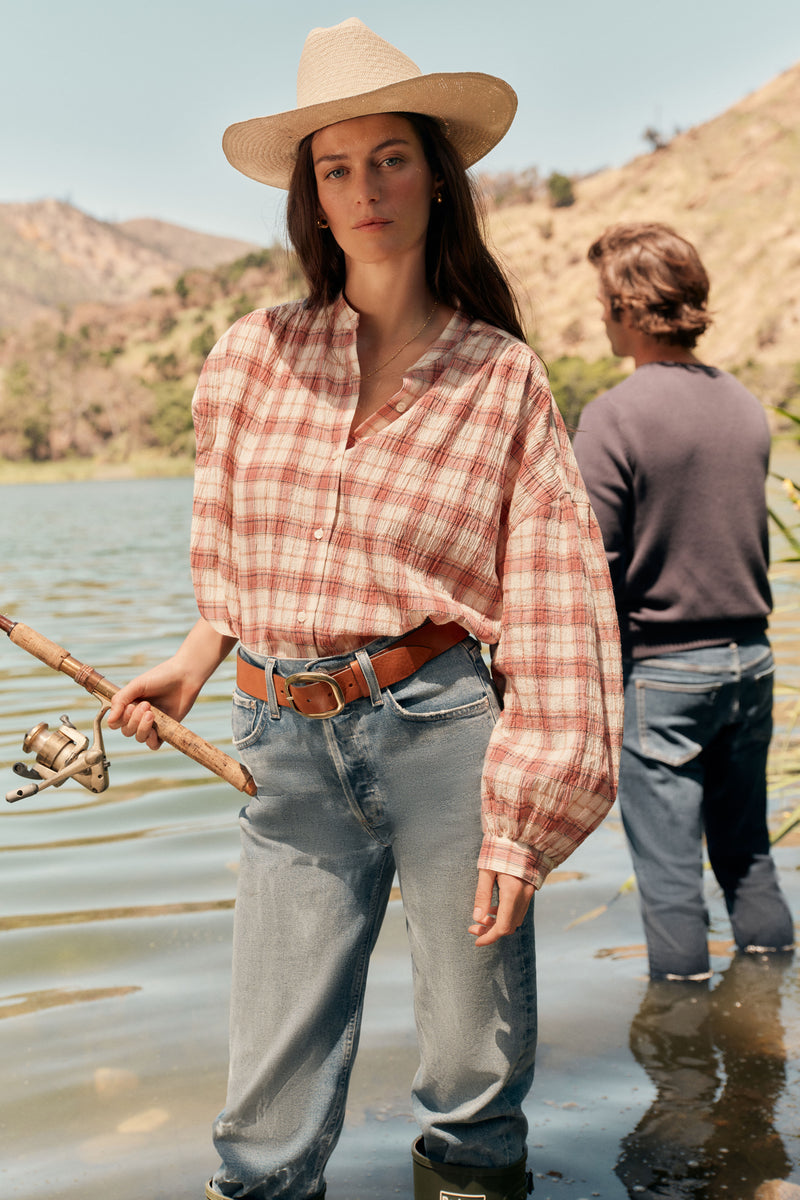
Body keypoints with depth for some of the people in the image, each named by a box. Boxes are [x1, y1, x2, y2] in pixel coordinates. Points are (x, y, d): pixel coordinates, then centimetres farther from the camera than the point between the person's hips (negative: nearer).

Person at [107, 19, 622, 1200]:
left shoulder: (503, 376, 0)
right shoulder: (254, 356, 6)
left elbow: (555, 606, -2)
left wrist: (520, 817, -6)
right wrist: (191, 668, 6)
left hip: (441, 723, -1)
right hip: (288, 745, 2)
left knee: (477, 1054, 11)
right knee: (271, 1101, 5)